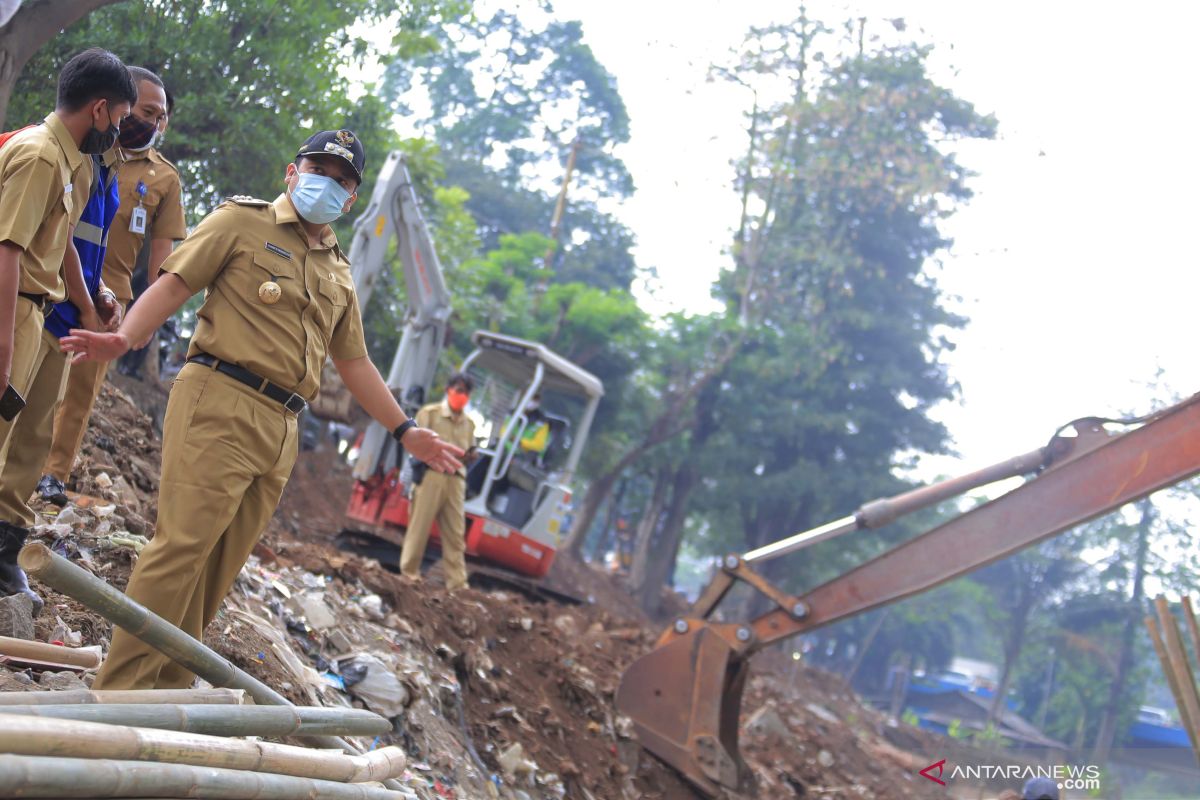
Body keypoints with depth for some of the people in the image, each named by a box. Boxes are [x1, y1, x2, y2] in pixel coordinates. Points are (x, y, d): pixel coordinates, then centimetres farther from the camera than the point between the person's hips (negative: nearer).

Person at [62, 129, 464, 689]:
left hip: (280, 432, 7)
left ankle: (166, 689, 13)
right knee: (182, 547, -14)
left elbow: (354, 363, 29)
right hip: (219, 406, -6)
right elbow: (173, 285, -3)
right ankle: (118, 696, -11)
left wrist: (406, 431, 27)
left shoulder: (339, 274, 25)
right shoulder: (243, 222, 6)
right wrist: (124, 338, -21)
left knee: (216, 570, 6)